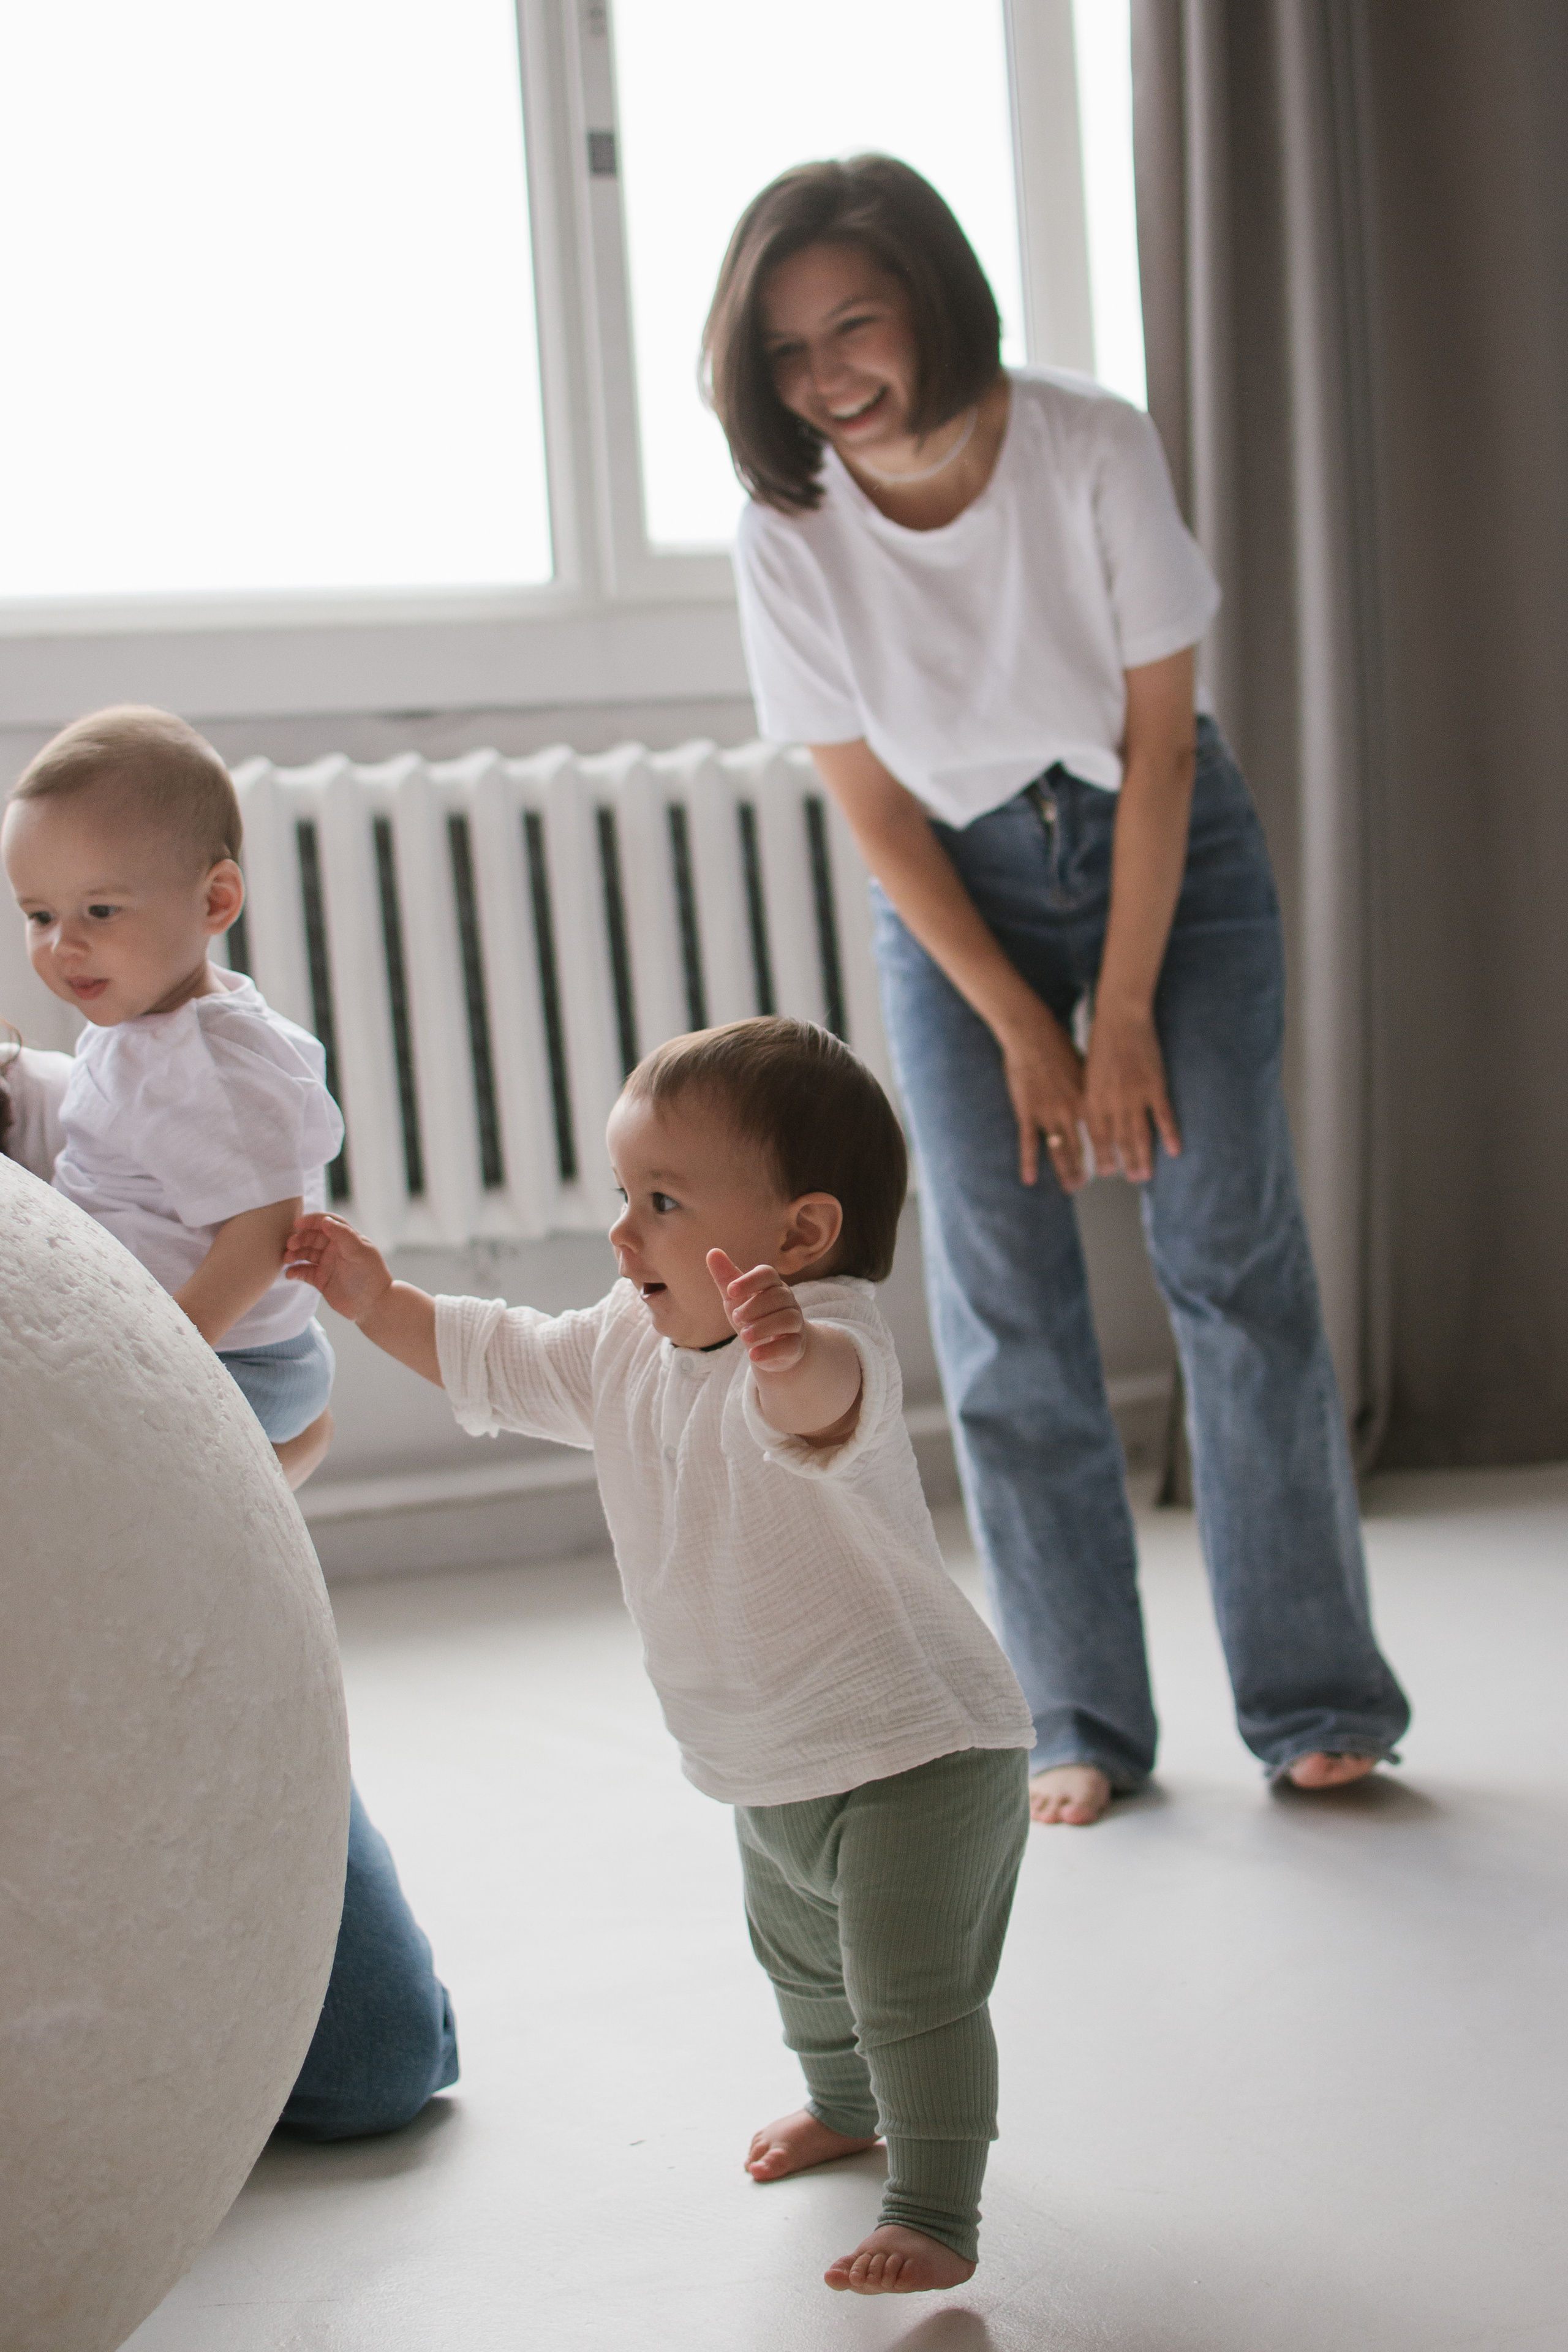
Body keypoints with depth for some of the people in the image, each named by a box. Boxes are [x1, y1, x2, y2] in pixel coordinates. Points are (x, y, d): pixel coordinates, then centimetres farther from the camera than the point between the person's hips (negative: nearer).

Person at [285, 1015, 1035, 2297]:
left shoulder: (824, 1340, -30)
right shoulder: (627, 1345, -1)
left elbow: (826, 1399, -56)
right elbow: (502, 1364, 16)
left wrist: (791, 1350, -78)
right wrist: (382, 1304, 6)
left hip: (918, 1753, -10)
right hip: (772, 1766, 10)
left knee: (913, 1992, -8)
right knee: (799, 1954, 29)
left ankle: (935, 2213, 9)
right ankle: (846, 2104, 54)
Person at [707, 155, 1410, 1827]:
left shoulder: (1092, 449, -21)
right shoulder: (788, 541, -17)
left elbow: (1160, 742, -14)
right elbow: (879, 820, -9)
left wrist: (1125, 1016, -14)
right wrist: (1025, 1036, -9)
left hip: (1166, 851, -1)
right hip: (958, 894, 1)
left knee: (1232, 1253, -7)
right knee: (1004, 1305, -6)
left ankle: (1314, 1698, 1)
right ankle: (1082, 1723, 3)